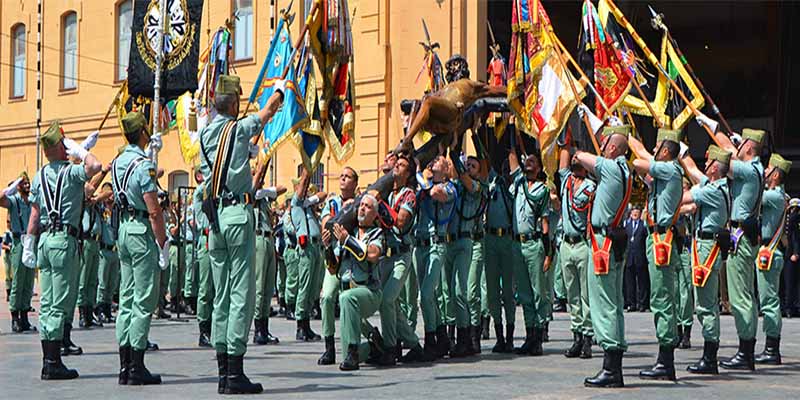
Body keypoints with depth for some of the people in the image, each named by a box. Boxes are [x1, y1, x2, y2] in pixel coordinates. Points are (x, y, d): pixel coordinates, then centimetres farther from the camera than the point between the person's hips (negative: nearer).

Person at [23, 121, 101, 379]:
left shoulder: (40, 176, 13)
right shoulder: (71, 172, -8)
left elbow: (34, 214, 13)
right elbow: (94, 167, -28)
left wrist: (29, 245, 16)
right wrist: (80, 150, -10)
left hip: (44, 239, 7)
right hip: (64, 239, -7)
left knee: (47, 302, 9)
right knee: (60, 304, -6)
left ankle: (48, 360, 12)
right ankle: (53, 363, -6)